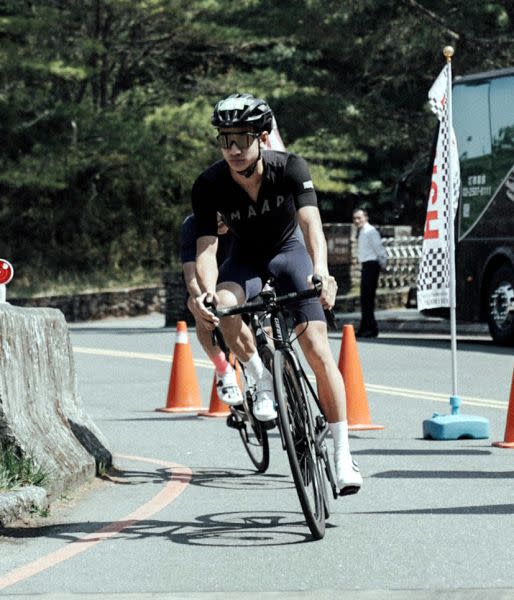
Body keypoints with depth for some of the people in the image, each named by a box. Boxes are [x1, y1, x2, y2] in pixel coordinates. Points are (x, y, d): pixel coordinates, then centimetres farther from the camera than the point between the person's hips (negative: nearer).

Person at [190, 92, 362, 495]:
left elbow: (311, 224, -36)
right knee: (222, 305, -35)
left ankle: (342, 454, -7)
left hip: (289, 252, -1)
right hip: (246, 259, 1)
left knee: (318, 350, -15)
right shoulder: (209, 185, -23)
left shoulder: (290, 168, -25)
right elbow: (206, 248, -25)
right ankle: (264, 384, -15)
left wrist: (320, 272, -55)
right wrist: (208, 291, -46)